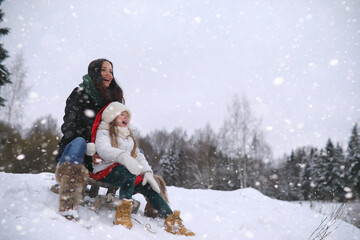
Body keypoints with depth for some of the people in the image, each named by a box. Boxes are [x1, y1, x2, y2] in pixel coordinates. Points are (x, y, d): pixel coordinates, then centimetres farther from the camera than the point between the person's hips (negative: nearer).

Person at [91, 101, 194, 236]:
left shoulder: (129, 136, 27)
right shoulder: (104, 132, 4)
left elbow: (138, 156, 19)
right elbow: (103, 149, -18)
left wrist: (147, 172, -1)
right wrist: (123, 157, -37)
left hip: (128, 172, 6)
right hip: (105, 170, -6)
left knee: (147, 187, -14)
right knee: (129, 171, -35)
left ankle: (171, 221, -18)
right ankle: (123, 212, -36)